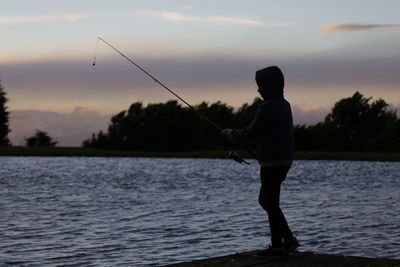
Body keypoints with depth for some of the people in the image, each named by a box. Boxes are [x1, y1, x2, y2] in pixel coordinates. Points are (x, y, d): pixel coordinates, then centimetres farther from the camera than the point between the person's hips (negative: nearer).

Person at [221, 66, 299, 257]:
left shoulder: (268, 107, -17)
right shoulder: (284, 105, 14)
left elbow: (252, 133, -14)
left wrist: (231, 134, 2)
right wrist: (238, 136, 18)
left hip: (272, 162, -9)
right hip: (283, 161, 9)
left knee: (270, 203, -1)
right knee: (265, 201, 16)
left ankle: (277, 246, 5)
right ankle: (288, 239, 15)